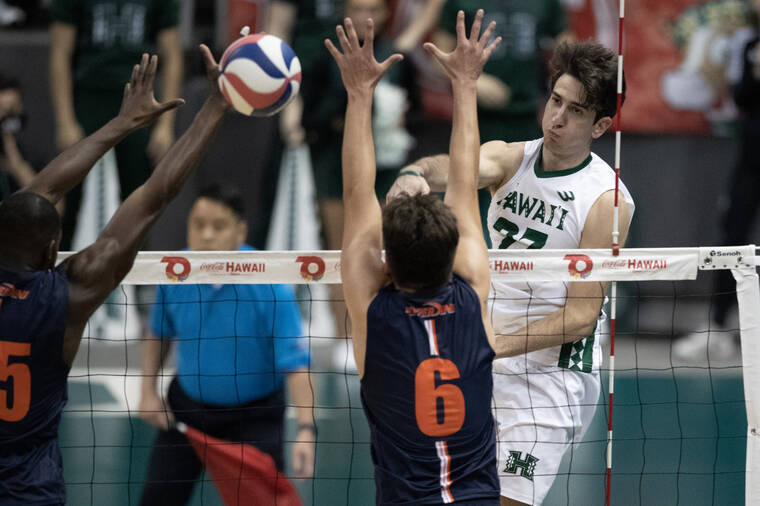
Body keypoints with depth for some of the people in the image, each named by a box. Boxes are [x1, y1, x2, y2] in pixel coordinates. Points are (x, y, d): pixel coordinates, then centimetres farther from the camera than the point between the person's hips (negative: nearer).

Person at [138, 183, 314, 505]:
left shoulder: (270, 286, -24)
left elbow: (296, 362, -28)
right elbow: (159, 334, 9)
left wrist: (305, 431, -38)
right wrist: (148, 392, 2)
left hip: (254, 415, -4)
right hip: (187, 406, 4)